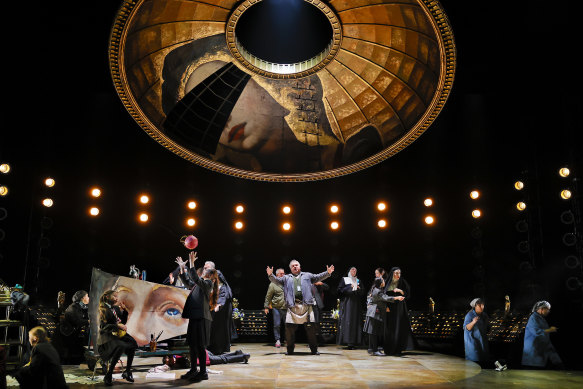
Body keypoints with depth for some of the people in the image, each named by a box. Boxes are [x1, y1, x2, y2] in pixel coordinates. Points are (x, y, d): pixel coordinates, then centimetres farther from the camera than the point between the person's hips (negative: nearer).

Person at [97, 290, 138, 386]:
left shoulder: (116, 308, 14)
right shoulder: (104, 309, -6)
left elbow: (123, 321, 19)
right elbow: (103, 326, -14)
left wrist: (124, 310, 6)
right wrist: (117, 326, -22)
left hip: (117, 333, 7)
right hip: (106, 335, -7)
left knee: (132, 343, -19)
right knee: (121, 346, -35)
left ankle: (127, 371, -4)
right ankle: (108, 376, -26)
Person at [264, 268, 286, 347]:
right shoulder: (273, 284, 0)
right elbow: (268, 296, 1)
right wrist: (266, 306, -1)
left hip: (286, 308, 3)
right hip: (276, 308, -3)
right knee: (277, 325, -1)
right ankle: (277, 340, 9)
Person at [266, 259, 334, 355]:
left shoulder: (307, 275, 18)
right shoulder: (286, 278, 20)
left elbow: (318, 277, 12)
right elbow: (276, 280, 13)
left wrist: (327, 273, -3)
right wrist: (270, 275, -7)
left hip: (306, 305, 0)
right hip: (292, 306, 1)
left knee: (311, 328, -1)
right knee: (289, 328, -2)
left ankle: (314, 350, 10)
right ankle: (290, 349, 14)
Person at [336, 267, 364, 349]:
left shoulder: (358, 281, 19)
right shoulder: (344, 279, 9)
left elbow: (362, 293, 17)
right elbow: (340, 290, -1)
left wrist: (359, 289, -3)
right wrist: (349, 287, -11)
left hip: (356, 304, 3)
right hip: (347, 303, -3)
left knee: (355, 322, -4)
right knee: (347, 321, -11)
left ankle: (354, 342, -3)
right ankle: (348, 342, -13)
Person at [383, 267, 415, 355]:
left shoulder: (402, 282, 2)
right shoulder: (387, 283, 6)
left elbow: (408, 294, 1)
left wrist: (400, 291, -17)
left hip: (399, 308, -2)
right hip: (389, 308, 2)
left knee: (399, 328, -6)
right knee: (389, 328, 1)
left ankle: (397, 349, -2)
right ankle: (389, 349, 9)